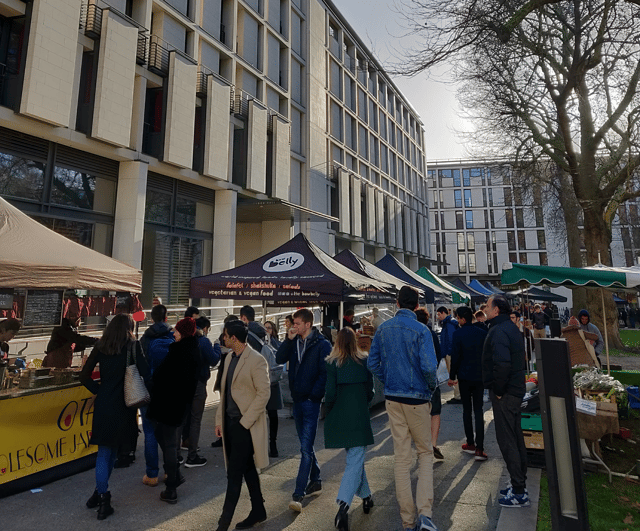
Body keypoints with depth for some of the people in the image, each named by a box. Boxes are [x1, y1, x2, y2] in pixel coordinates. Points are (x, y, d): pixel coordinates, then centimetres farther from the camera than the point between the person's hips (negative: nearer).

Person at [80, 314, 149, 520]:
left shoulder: (101, 346, 2)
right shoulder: (132, 345, -9)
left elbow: (84, 375, 2)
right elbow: (145, 372, -14)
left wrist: (99, 391, 10)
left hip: (103, 403, 3)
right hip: (123, 405, -2)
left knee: (104, 451, 14)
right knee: (112, 451, 14)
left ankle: (101, 494, 19)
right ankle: (102, 496, 22)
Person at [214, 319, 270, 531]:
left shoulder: (256, 360, -17)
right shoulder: (229, 358, 8)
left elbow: (263, 394, -17)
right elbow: (224, 391, 14)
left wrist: (245, 421, -15)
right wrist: (219, 420, 11)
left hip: (245, 424, -8)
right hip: (230, 421, 8)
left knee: (234, 474, -1)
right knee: (247, 469, 19)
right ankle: (258, 511, 34)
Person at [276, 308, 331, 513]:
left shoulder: (322, 344, -11)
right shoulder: (294, 342, 7)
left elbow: (325, 372, -13)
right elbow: (280, 359, -2)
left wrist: (314, 394, -15)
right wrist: (288, 339, -11)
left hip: (311, 401, -7)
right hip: (297, 399, 7)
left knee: (306, 447, -6)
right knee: (306, 445, 18)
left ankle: (299, 494, 1)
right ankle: (315, 482, 34)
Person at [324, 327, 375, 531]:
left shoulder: (332, 363, -8)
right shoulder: (364, 361, -3)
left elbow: (330, 392, -11)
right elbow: (370, 391, 3)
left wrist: (329, 411, 6)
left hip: (339, 419, 1)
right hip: (359, 418, -1)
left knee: (355, 458, 22)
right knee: (355, 461, 2)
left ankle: (366, 496, 36)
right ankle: (343, 506, -13)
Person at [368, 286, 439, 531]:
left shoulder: (383, 328, 1)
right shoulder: (421, 330, -13)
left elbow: (372, 363, 4)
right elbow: (429, 366, -20)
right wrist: (432, 387, -1)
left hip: (392, 399, 4)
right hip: (417, 399, -3)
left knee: (401, 457, 12)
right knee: (425, 453, 15)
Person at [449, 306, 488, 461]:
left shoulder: (458, 334, -13)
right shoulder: (483, 333, -1)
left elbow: (455, 356, -12)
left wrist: (452, 376, -1)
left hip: (464, 376, -3)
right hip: (480, 376, 3)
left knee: (467, 409, 11)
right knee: (478, 410, 6)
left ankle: (470, 444, 20)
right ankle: (479, 448, 1)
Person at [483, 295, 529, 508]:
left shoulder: (498, 331, -20)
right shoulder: (512, 328, 12)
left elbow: (502, 364, -32)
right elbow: (521, 360, 19)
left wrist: (498, 390, -20)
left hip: (504, 394, -10)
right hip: (516, 389, 10)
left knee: (507, 441, -1)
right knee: (516, 437, 18)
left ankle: (519, 493, 9)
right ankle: (519, 483, 31)